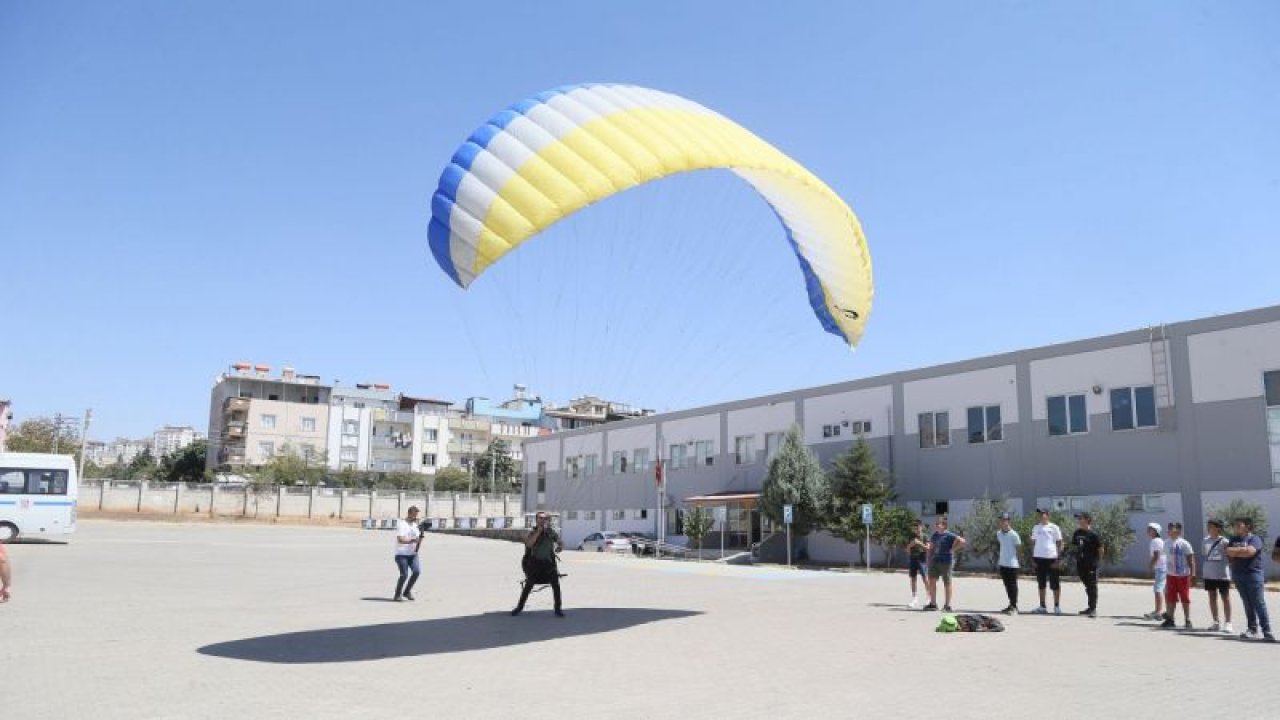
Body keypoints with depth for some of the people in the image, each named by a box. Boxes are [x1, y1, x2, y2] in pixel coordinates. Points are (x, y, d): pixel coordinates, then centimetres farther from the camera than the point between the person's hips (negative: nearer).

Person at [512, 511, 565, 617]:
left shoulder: (551, 532, -1)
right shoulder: (533, 532, -7)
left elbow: (561, 544, 9)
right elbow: (528, 544, -25)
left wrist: (559, 547, -15)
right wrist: (538, 531, -27)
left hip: (548, 562, 1)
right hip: (535, 562, -1)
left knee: (556, 584, -9)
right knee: (529, 585, 4)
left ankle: (558, 609, 2)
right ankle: (519, 607, 21)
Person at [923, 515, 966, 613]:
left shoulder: (949, 536, -10)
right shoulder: (934, 535, 11)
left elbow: (962, 541, -19)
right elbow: (931, 548, 20)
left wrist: (952, 549, -16)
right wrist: (929, 560, 13)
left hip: (946, 562, -7)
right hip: (935, 561, 7)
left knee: (947, 583, 2)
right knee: (931, 581, 5)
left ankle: (947, 605, 10)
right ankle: (933, 603, 14)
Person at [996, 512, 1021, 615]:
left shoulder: (1013, 534, -13)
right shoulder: (998, 533, 7)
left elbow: (1018, 547, -7)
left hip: (1012, 564, -7)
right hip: (1003, 563, 7)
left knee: (1013, 585, -2)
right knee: (1007, 586, 14)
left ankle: (1014, 607, 3)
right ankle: (1011, 605, 24)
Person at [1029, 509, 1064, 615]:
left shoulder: (1054, 527, -1)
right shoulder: (1036, 528, 12)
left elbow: (1059, 543, -2)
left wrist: (1058, 558, -9)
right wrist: (1032, 557, 6)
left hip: (1052, 558, -4)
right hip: (1039, 558, 5)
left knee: (1055, 584, 2)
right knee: (1041, 584, 10)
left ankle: (1057, 606, 10)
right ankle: (1042, 606, 16)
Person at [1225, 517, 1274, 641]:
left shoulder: (1254, 539, -4)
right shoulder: (1234, 539, 14)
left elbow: (1250, 551, -20)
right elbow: (1229, 552, 4)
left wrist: (1236, 552, -7)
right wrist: (1243, 550, -8)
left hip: (1253, 574, -5)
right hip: (1238, 575, 5)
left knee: (1259, 604, -7)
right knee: (1248, 604, 9)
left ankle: (1267, 631, -5)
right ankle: (1252, 629, 14)